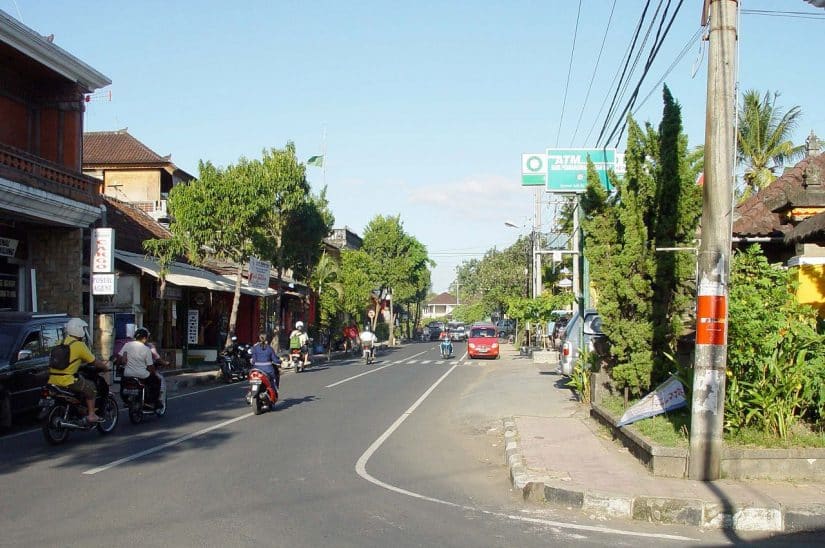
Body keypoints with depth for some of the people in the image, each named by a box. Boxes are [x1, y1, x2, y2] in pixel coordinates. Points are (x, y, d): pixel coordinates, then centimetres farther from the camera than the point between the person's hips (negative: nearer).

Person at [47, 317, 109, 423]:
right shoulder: (79, 345, -7)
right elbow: (94, 361, 0)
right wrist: (105, 367, 18)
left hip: (53, 379, 8)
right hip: (67, 380, -8)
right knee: (91, 387, 8)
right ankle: (91, 415, 4)